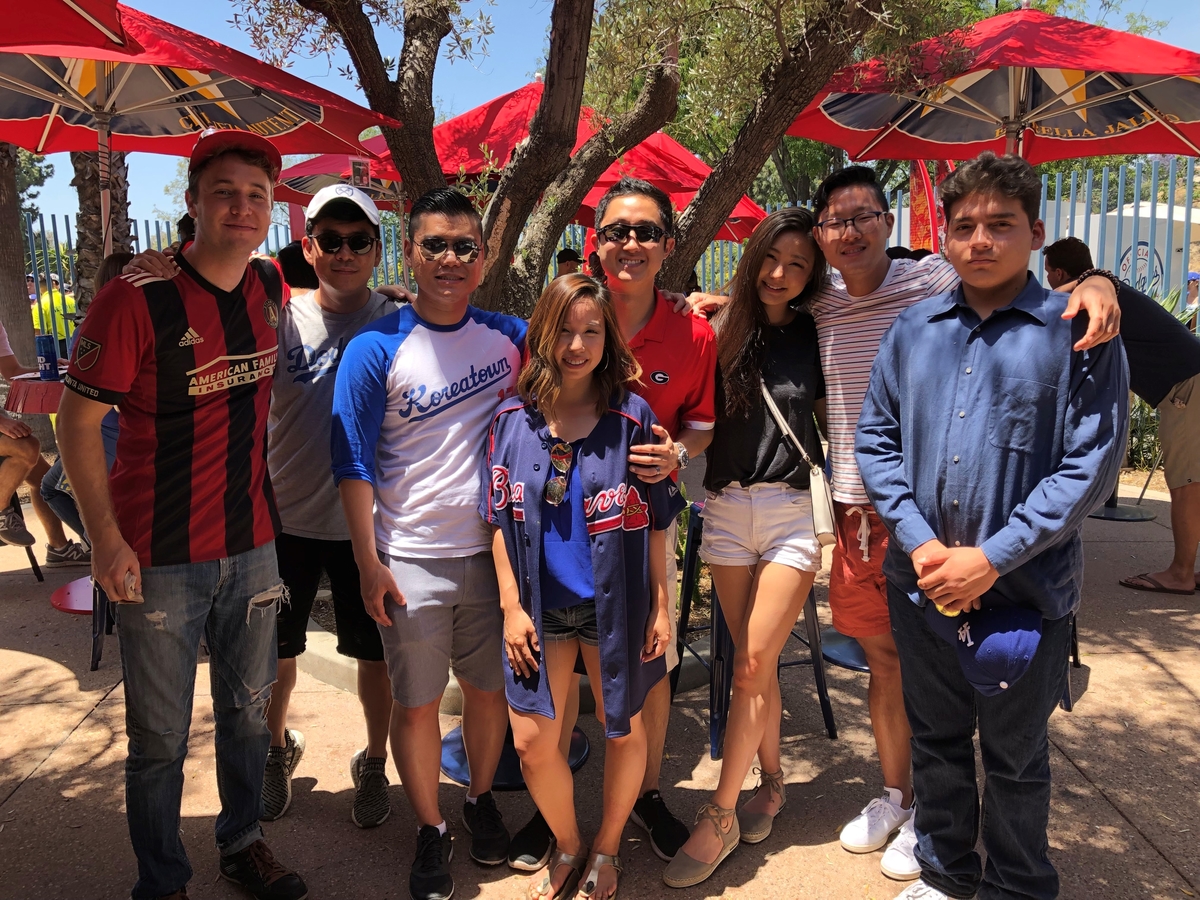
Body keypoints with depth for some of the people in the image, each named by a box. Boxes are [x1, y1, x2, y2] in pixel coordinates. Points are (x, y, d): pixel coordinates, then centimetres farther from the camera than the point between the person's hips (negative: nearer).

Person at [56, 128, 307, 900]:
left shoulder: (271, 286, 2)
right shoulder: (136, 298, -16)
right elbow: (78, 420, -12)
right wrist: (106, 538, -17)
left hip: (252, 544, 5)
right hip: (161, 557, -5)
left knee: (249, 712, 20)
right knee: (161, 736, 9)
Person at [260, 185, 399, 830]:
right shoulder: (279, 318, -5)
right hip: (285, 517, 1)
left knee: (375, 653, 12)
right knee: (276, 650, 17)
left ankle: (374, 763, 36)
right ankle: (278, 748, 45)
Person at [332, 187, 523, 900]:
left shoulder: (510, 336, 1)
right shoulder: (376, 350, -8)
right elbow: (354, 464, -7)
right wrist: (369, 563, -9)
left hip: (492, 548, 3)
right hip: (410, 559, -2)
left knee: (491, 687, 16)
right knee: (416, 703, 9)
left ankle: (482, 799, 41)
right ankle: (431, 830, 31)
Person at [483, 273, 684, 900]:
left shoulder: (632, 417, -6)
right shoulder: (513, 418, -2)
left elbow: (656, 521, -2)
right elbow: (500, 519, 1)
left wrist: (661, 605, -3)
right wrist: (511, 606, -4)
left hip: (615, 606, -1)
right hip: (540, 606, 1)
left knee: (624, 730, 13)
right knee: (531, 742, 4)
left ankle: (606, 849, 39)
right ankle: (567, 847, 33)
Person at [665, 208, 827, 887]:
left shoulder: (814, 335, 2)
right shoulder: (723, 331, 4)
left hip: (793, 511, -2)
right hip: (727, 508, 2)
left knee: (754, 664, -4)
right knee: (754, 662, 10)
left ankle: (721, 816, 6)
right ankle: (772, 781, 29)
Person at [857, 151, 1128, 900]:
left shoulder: (1078, 332, -8)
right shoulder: (914, 329, 3)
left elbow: (1091, 464, -12)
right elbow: (876, 437, 4)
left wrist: (990, 559, -16)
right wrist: (918, 541, -9)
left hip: (1023, 592, -3)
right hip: (920, 585, 4)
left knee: (1015, 758, 14)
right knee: (936, 740, 19)